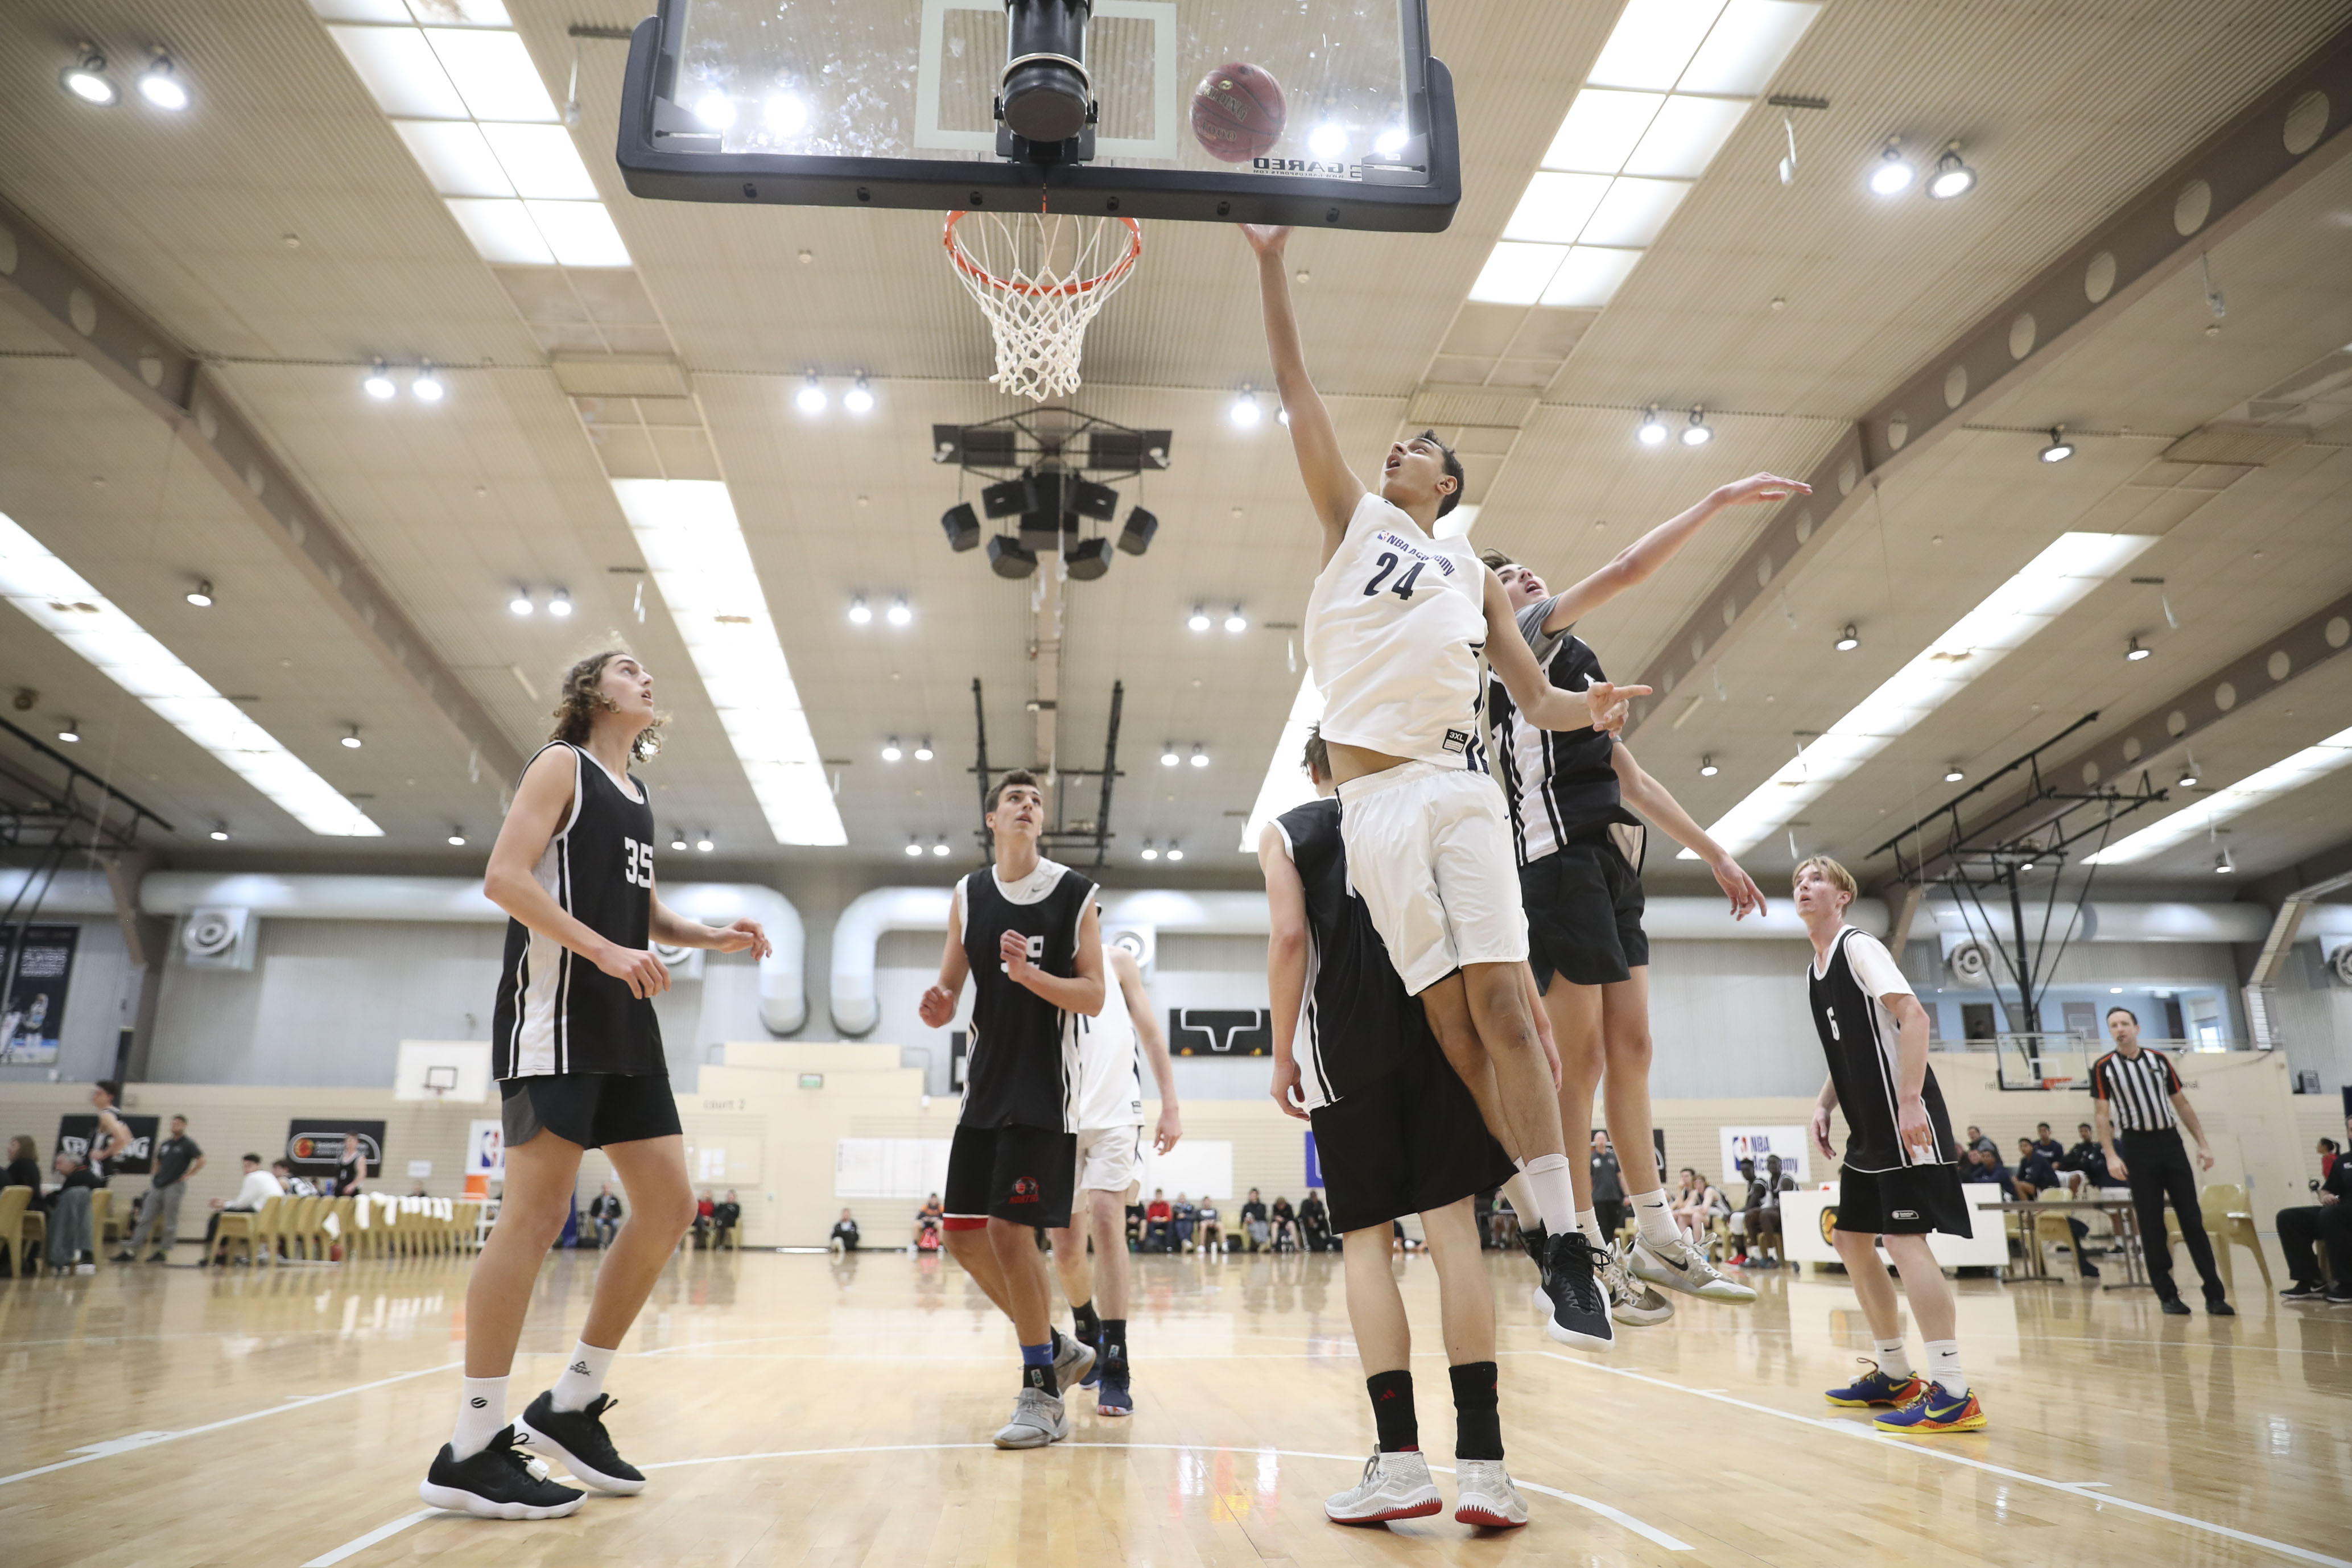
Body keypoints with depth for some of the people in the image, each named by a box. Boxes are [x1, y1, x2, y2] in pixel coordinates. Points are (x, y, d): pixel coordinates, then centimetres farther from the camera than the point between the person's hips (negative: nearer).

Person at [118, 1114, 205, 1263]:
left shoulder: (188, 1144, -3)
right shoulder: (164, 1144, 15)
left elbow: (201, 1161, -11)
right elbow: (157, 1162, 26)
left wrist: (186, 1175, -12)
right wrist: (154, 1178, 14)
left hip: (175, 1186, -6)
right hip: (158, 1186, 6)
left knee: (170, 1222, 0)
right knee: (145, 1219, 3)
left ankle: (163, 1252, 7)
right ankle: (131, 1250, 4)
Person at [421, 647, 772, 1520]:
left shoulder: (635, 794, 22)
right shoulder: (563, 766, 0)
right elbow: (504, 877, -12)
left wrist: (709, 937, 9)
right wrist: (604, 950, -21)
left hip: (625, 1028, 8)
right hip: (556, 1017, -8)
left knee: (668, 1205, 3)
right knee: (536, 1213, -10)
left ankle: (571, 1406, 13)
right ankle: (471, 1452, -3)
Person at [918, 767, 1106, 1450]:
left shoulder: (1074, 894, -3)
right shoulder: (969, 895, 8)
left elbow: (1094, 998, -7)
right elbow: (950, 987, 11)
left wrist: (1030, 975, -22)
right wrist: (938, 1008, -12)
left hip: (1045, 1087, -5)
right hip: (985, 1085, 5)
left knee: (1009, 1228, -11)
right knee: (964, 1234, 5)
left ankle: (1043, 1393, 4)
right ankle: (1055, 1349, 24)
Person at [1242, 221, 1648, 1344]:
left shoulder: (1474, 575, 22)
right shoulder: (1353, 517, 19)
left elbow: (1533, 698, 16)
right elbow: (1296, 390, 13)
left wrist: (1580, 707, -7)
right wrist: (1271, 267, 9)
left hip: (1461, 782, 1)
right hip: (1376, 790, -1)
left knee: (1502, 1003, -10)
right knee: (1450, 1018, -4)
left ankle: (1567, 1234, -10)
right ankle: (1544, 1223, 4)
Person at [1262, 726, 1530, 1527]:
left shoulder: (1286, 832, 11)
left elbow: (1291, 934, -3)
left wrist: (1282, 1055, 0)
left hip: (1347, 1047, -2)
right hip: (1440, 1029, 2)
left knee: (1366, 1238, 3)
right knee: (1452, 1228, -2)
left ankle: (1400, 1460, -5)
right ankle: (1481, 1463, -6)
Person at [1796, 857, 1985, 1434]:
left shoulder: (1859, 946, -9)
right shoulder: (1815, 968, 17)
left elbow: (1913, 1015, -20)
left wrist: (1909, 1101, -27)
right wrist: (1824, 1105, 12)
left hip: (1905, 1119, -10)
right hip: (1868, 1128, 10)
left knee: (1905, 1240, -14)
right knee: (1851, 1239, 12)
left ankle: (1953, 1394, -12)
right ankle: (1894, 1374, 22)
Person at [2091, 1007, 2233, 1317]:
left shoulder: (2159, 1060, 9)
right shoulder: (2103, 1068, 0)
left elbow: (2182, 1104, 12)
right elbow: (2102, 1114, -2)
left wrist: (2203, 1144, 6)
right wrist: (2111, 1156, -12)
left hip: (2171, 1142, 2)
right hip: (2137, 1146, -2)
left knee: (2193, 1219, 1)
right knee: (2151, 1225, 0)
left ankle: (2215, 1294, 4)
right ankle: (2168, 1295, 7)